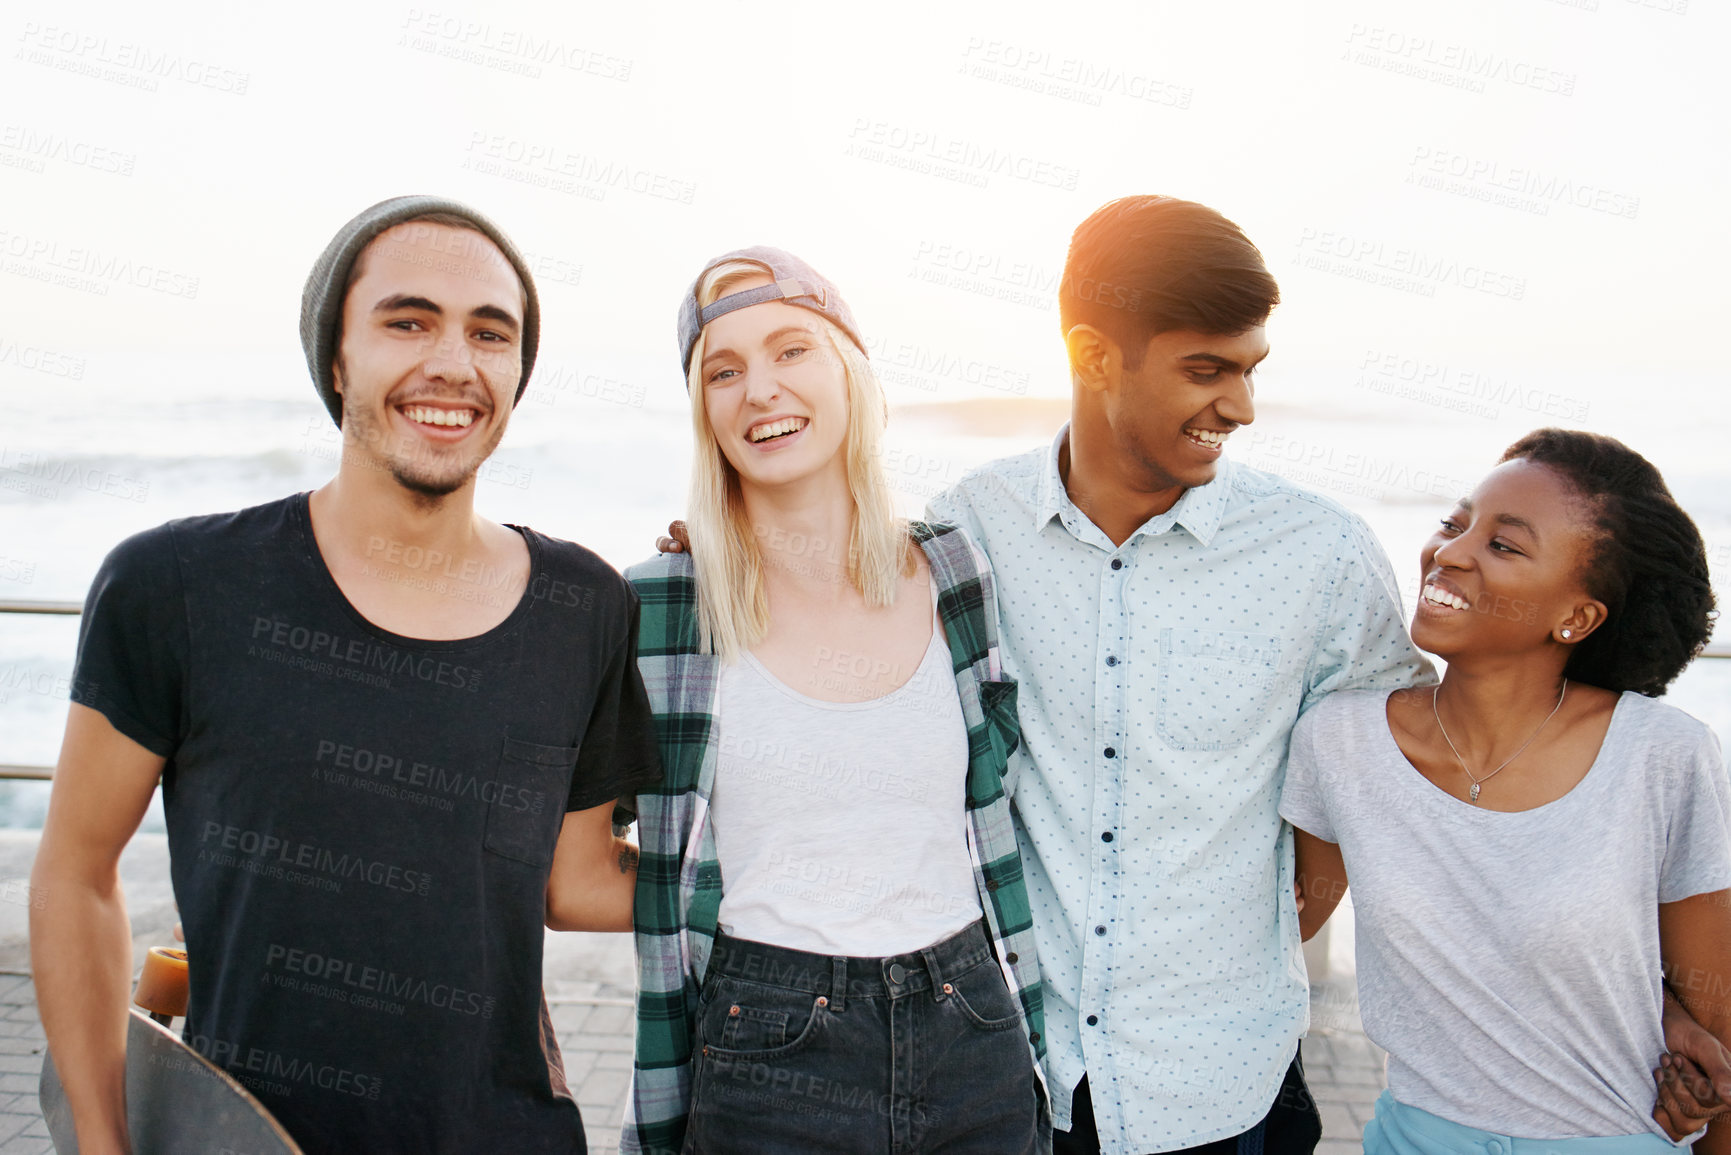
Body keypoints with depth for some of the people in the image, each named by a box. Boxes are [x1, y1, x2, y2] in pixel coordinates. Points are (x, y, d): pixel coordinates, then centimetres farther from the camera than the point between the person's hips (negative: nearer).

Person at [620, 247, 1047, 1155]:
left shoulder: (955, 578, 0)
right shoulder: (662, 604, -7)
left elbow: (996, 825, 9)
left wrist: (1033, 1052, 10)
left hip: (974, 1048, 3)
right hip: (761, 1061, -2)